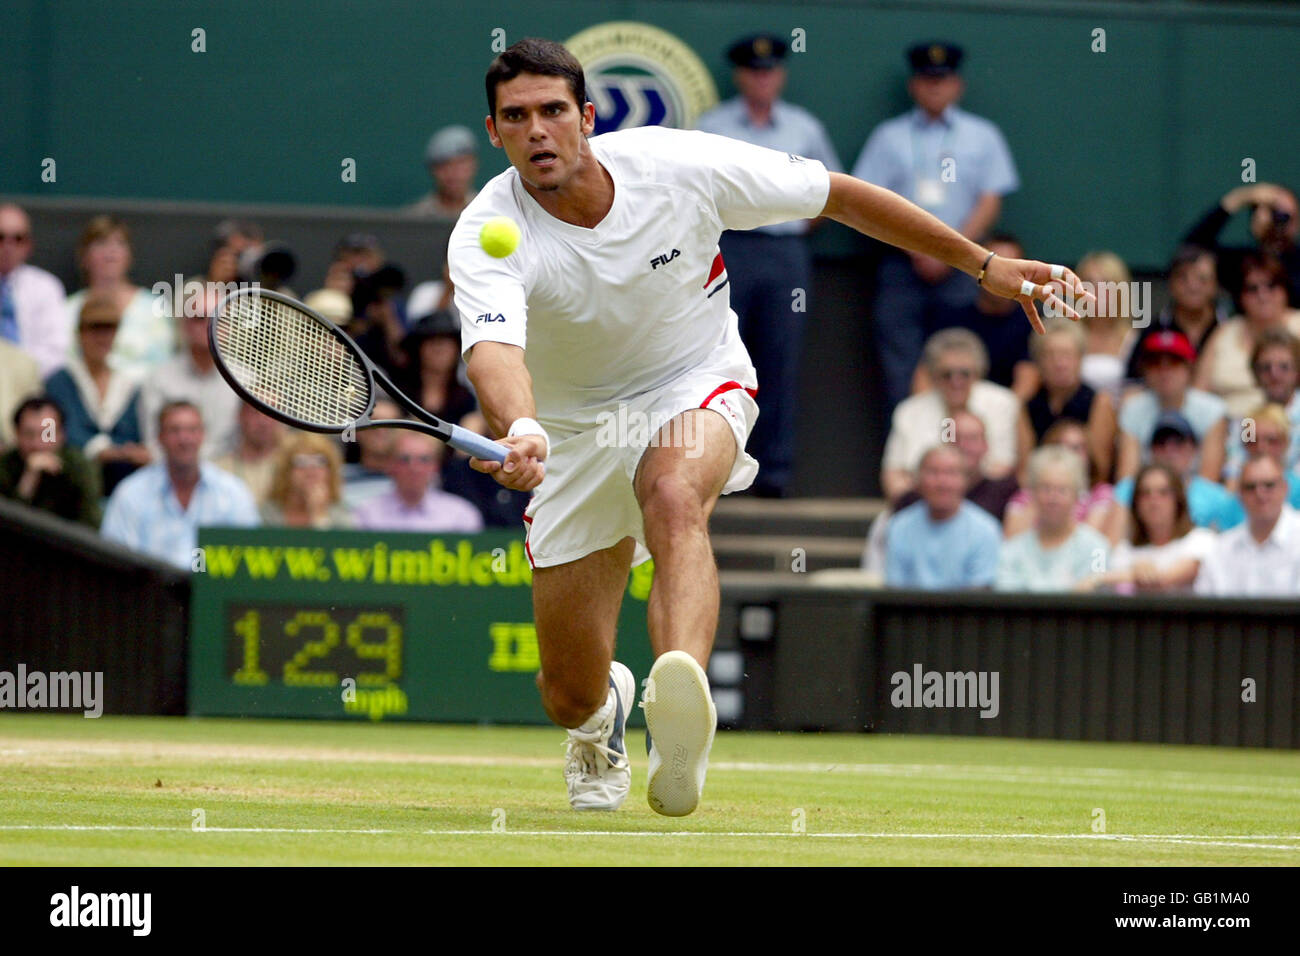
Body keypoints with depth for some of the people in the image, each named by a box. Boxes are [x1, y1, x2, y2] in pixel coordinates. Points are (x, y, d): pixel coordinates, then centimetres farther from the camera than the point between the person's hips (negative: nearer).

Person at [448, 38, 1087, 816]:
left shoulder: (678, 166, -20)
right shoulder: (486, 237, -23)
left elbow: (837, 195, -7)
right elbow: (496, 351, -42)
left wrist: (984, 264, -4)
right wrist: (520, 432, -66)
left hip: (697, 387, -2)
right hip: (576, 425, 2)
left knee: (674, 498, -39)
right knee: (570, 696, 2)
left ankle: (681, 737, -63)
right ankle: (605, 710, 45)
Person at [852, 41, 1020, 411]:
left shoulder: (982, 136, 12)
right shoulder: (889, 137, 13)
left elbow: (989, 204, 5)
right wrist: (916, 250, -6)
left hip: (960, 267, 0)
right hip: (901, 264, 1)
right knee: (900, 371, -7)